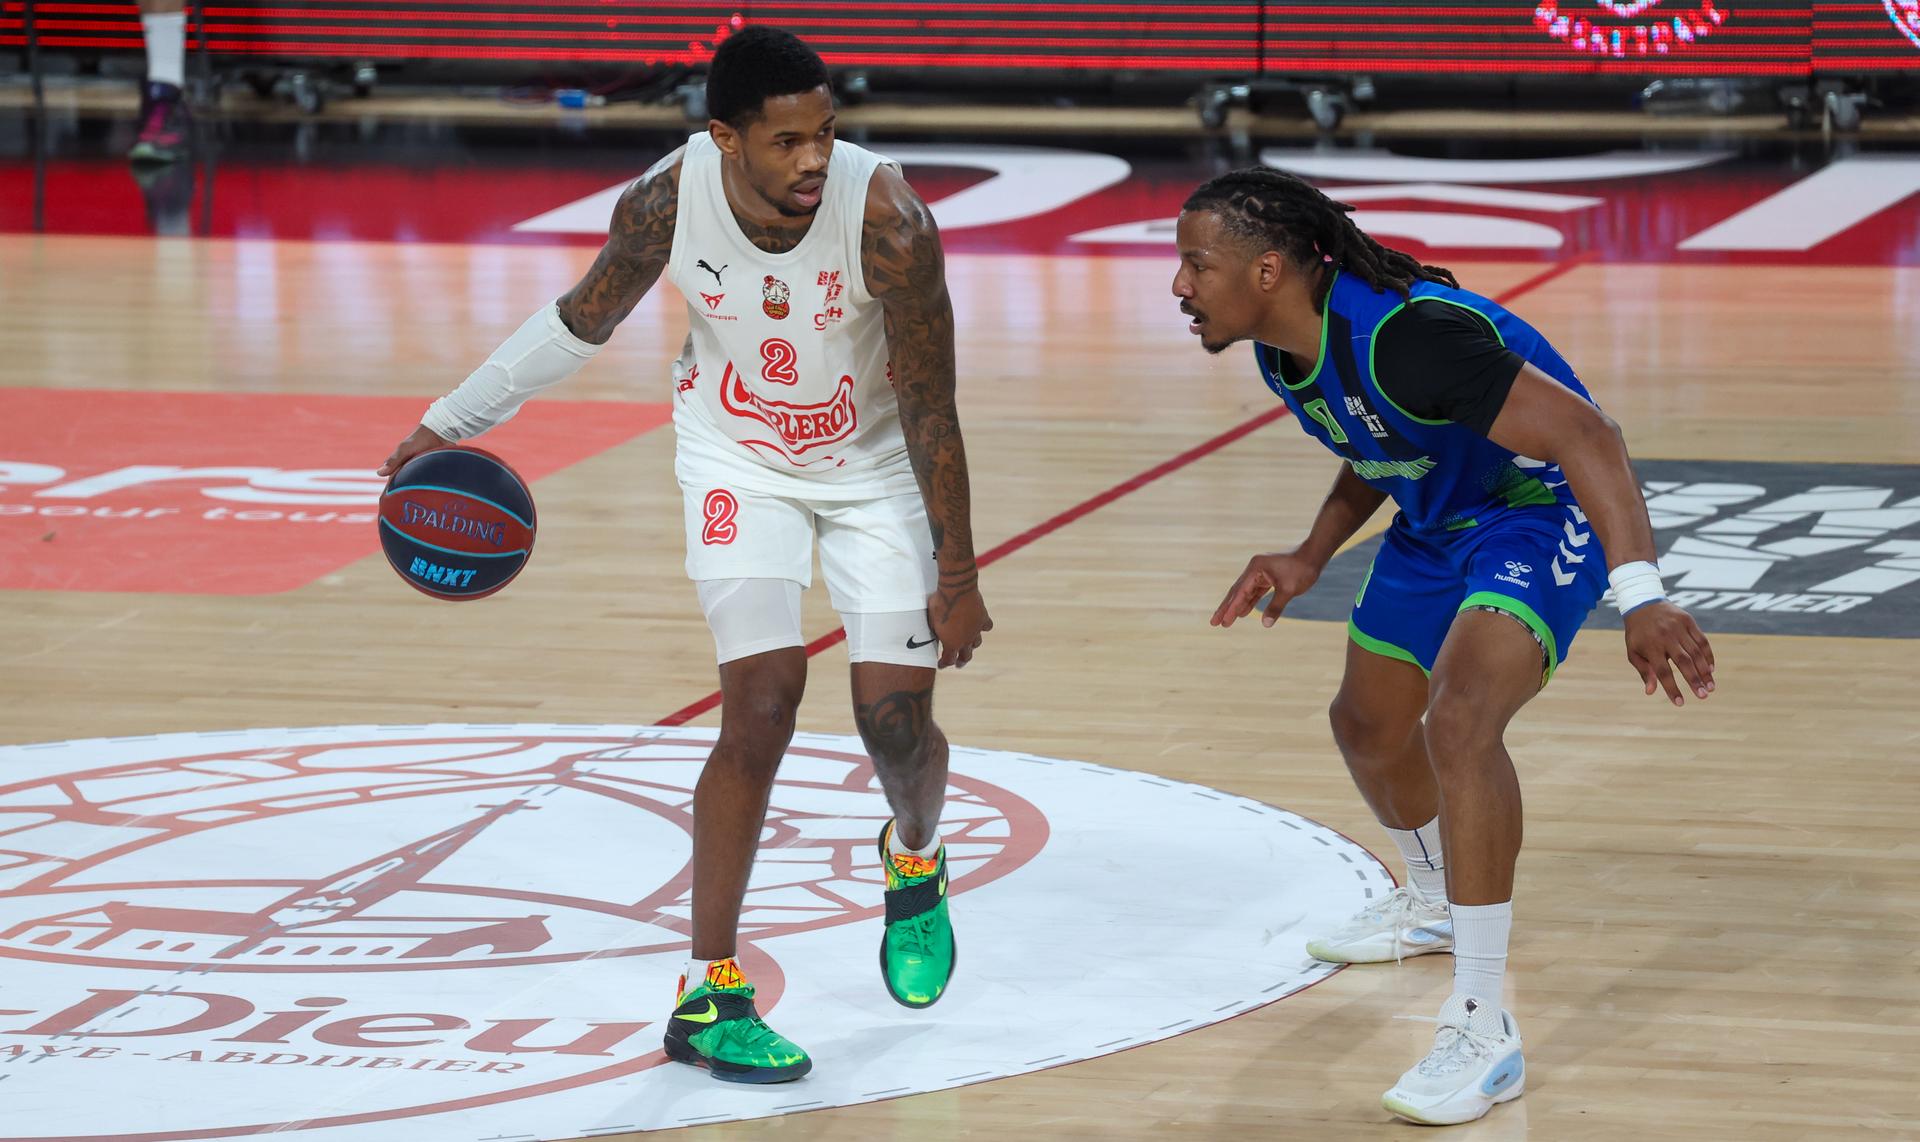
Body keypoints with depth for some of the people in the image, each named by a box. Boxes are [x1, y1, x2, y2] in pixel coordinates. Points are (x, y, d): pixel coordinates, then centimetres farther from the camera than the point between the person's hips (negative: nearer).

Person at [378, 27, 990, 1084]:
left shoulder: (886, 220, -32)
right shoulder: (667, 202, -25)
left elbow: (932, 411, -22)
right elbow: (580, 320, -3)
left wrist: (957, 577, -17)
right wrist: (451, 424, 0)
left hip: (873, 466, 0)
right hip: (738, 460, 1)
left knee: (897, 722, -2)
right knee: (761, 704, -14)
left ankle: (915, 860, 37)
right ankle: (709, 997, -8)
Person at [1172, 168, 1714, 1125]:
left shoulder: (1402, 337, -35)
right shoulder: (1282, 348, -5)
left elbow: (1583, 434, -38)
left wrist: (1641, 596, -47)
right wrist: (1310, 559, 5)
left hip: (1541, 515, -10)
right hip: (1437, 523, 10)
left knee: (1459, 722, -30)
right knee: (1369, 725, 23)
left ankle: (1484, 1036, -24)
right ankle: (1434, 904, 56)